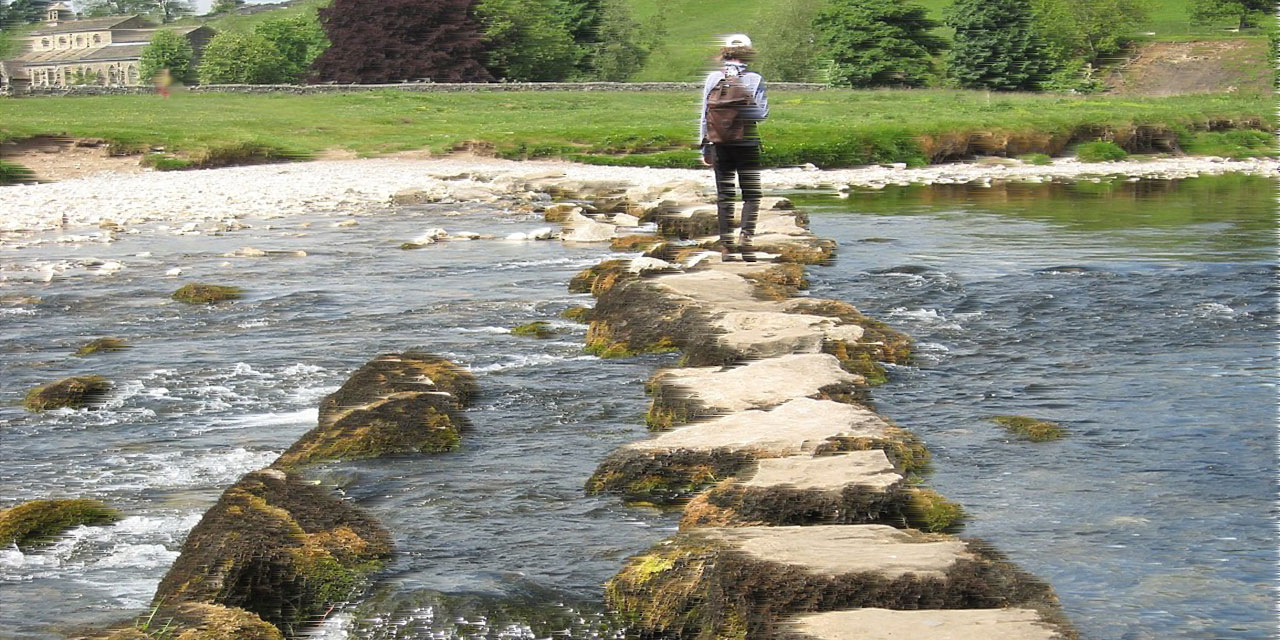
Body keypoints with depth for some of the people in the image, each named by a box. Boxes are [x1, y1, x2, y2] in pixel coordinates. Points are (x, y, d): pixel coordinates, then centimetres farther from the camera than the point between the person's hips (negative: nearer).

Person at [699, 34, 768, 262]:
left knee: (724, 194, 8)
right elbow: (762, 112, -9)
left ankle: (726, 243, 7)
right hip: (747, 144, -2)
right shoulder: (754, 79, -6)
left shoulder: (713, 78, 1)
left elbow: (704, 114, 2)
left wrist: (705, 148, 8)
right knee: (751, 193, 6)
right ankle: (745, 236, -12)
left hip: (719, 145, 2)